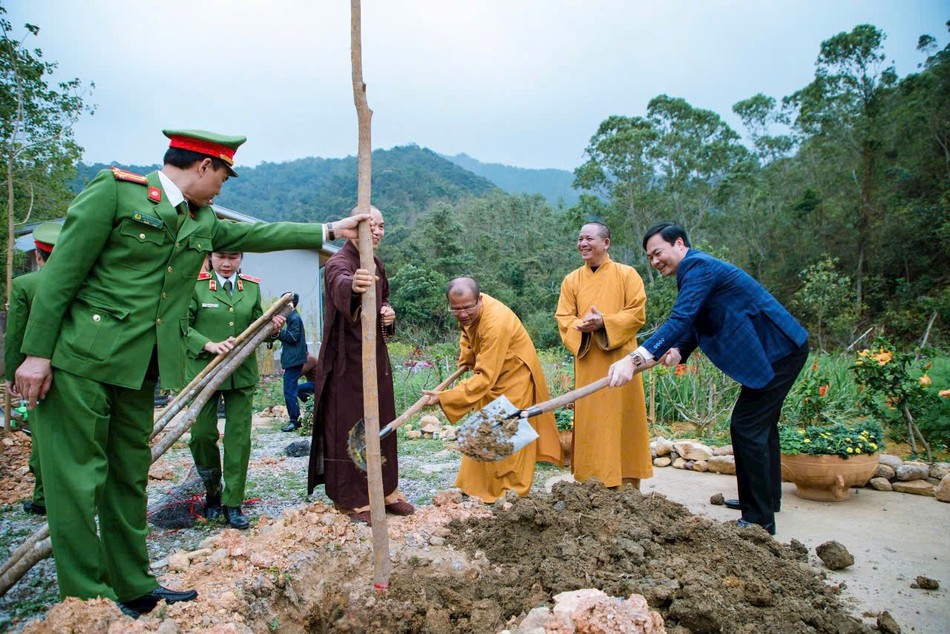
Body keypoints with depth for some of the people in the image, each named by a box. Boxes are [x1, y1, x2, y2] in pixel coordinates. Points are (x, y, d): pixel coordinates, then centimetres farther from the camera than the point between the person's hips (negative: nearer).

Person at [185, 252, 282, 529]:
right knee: (201, 434, 2)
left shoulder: (252, 286, 8)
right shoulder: (196, 285, -3)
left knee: (239, 437, 3)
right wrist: (209, 345, -23)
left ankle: (233, 502, 14)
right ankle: (212, 490, 29)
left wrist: (272, 327, -9)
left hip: (242, 372, 3)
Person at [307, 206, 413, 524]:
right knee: (348, 427, 1)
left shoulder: (376, 263, 9)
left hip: (376, 355, 8)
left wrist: (388, 312, -1)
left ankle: (386, 490, 26)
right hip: (346, 358, -8)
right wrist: (353, 285, -66)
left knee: (382, 422, 13)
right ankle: (352, 498, 14)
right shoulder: (338, 262, -17)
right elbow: (339, 284, -41)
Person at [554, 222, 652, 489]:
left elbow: (637, 313, -5)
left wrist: (604, 322, -19)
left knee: (623, 416, 1)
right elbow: (564, 318, 5)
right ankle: (590, 478, 11)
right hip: (587, 361, 2)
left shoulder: (627, 274, 2)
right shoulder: (572, 280, 10)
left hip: (620, 359, -2)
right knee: (589, 419, 3)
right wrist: (584, 326, -16)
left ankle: (627, 481, 11)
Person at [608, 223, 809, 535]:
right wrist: (679, 350, -8)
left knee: (747, 427, -9)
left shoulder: (699, 267, -21)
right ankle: (767, 498, 38)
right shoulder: (696, 269, 12)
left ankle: (759, 519, 0)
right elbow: (694, 322, 12)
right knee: (761, 424, 21)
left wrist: (634, 359, -40)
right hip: (776, 348, 11)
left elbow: (680, 320, -33)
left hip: (778, 351, -11)